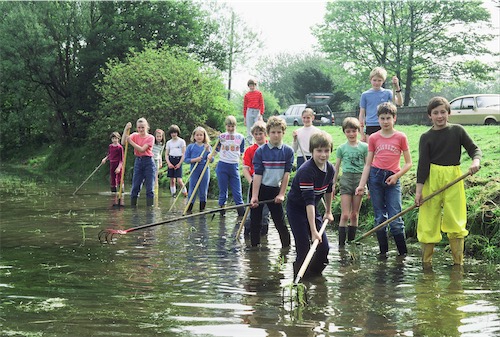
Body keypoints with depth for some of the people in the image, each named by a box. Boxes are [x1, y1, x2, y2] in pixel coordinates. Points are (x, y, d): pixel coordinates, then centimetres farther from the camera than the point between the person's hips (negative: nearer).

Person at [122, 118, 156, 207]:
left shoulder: (150, 137, -4)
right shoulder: (135, 136, 7)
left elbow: (142, 149, -16)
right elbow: (123, 142, -8)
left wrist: (131, 142, -21)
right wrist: (126, 130, -17)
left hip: (148, 163, -3)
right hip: (138, 162, 3)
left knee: (150, 188, -1)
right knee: (135, 187, 3)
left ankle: (150, 207, 4)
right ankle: (133, 206, 10)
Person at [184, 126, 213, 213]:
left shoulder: (207, 147, 4)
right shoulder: (190, 147, 1)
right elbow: (186, 159, 0)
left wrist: (208, 151, -14)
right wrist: (194, 160, -15)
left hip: (205, 171, 1)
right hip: (194, 171, -1)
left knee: (203, 192, 7)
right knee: (192, 191, 0)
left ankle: (202, 210, 17)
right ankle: (189, 210, 6)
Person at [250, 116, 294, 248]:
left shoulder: (288, 151, -4)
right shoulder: (260, 151, -8)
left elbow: (287, 173, -4)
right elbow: (257, 174, -10)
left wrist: (281, 194, -8)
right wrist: (254, 196, -16)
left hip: (275, 189, 0)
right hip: (259, 188, 0)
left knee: (280, 221, 1)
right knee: (255, 221, 5)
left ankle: (286, 246, 13)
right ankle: (254, 246, 17)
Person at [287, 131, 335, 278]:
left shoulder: (330, 169, -6)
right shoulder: (306, 171, -30)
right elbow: (309, 201, -34)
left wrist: (328, 212, 25)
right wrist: (313, 231, -36)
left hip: (312, 209, 7)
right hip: (296, 208, -7)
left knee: (324, 247, 3)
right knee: (304, 249, -12)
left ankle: (314, 274, 24)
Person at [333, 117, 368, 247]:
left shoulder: (364, 147, 4)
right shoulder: (341, 148, 6)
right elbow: (336, 168, 11)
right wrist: (333, 185, 9)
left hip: (359, 179, 0)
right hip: (346, 179, 0)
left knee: (354, 215, 6)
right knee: (345, 215, -6)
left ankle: (352, 242, 14)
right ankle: (341, 244, -4)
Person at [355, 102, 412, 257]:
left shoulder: (400, 137, 2)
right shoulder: (373, 138, 7)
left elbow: (408, 163, 4)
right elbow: (368, 164, 8)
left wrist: (397, 176, -10)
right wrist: (361, 185, 0)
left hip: (392, 179, -2)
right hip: (375, 177, 2)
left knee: (395, 219, -7)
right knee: (379, 218, 6)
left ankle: (403, 252, 4)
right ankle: (383, 251, 14)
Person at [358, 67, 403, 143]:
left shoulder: (387, 93, 5)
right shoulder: (365, 95, 5)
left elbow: (399, 103, -10)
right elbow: (362, 114, 7)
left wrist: (397, 88, -22)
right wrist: (362, 133, 3)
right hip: (370, 128, 0)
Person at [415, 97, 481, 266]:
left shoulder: (457, 130, 6)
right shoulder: (426, 137, 3)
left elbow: (474, 149, 7)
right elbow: (423, 164, -1)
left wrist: (476, 161, -17)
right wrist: (419, 190, -6)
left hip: (454, 178, 1)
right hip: (432, 179, 0)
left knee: (455, 220, 0)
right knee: (429, 220, 1)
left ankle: (458, 261, 9)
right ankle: (426, 261, 12)